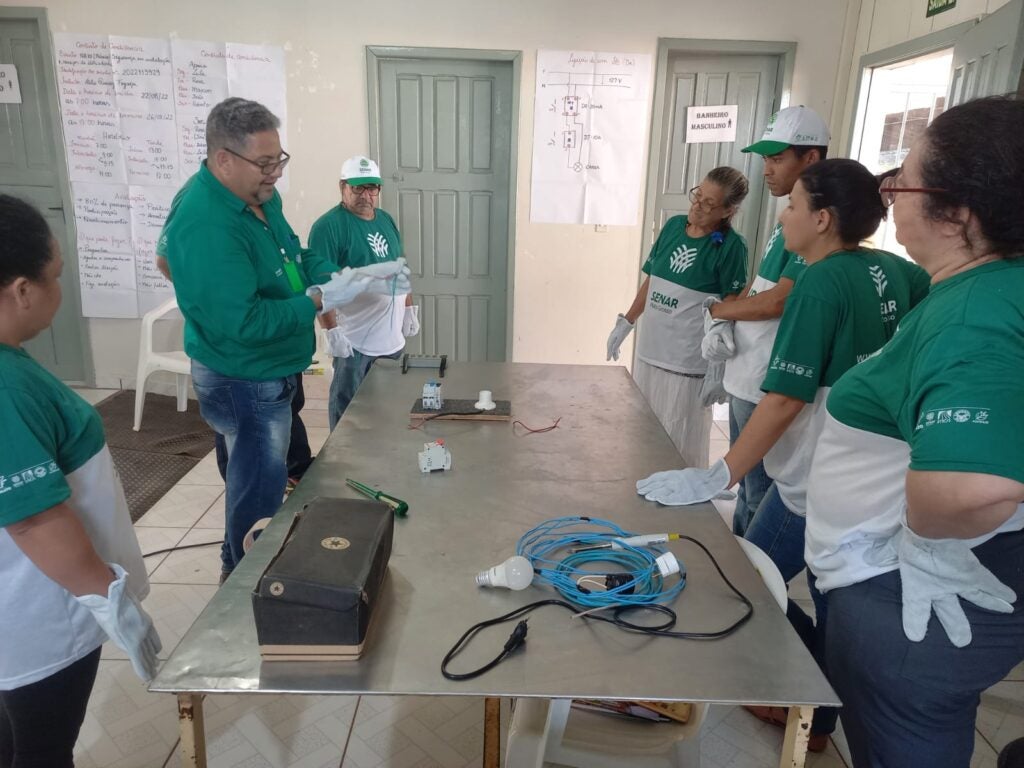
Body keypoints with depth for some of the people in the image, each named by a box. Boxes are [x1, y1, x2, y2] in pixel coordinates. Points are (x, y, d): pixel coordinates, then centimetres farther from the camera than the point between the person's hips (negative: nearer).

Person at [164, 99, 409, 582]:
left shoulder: (259, 196, -1)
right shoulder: (205, 228, -30)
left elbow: (297, 259, 9)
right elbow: (241, 323, -33)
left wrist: (354, 278, -7)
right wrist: (321, 300, -27)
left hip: (268, 372, 10)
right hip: (244, 383, -10)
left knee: (257, 478, 25)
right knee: (260, 490, 8)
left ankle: (239, 565, 47)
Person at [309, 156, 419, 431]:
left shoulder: (386, 219, 10)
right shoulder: (329, 226, -14)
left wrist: (410, 308, 15)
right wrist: (332, 331, -23)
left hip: (392, 337, 7)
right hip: (355, 341, -7)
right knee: (347, 407, 6)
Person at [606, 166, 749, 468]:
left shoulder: (731, 246, -12)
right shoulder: (674, 225, 4)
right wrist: (625, 323, 14)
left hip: (689, 363, -6)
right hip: (649, 350, 6)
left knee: (679, 443, 6)